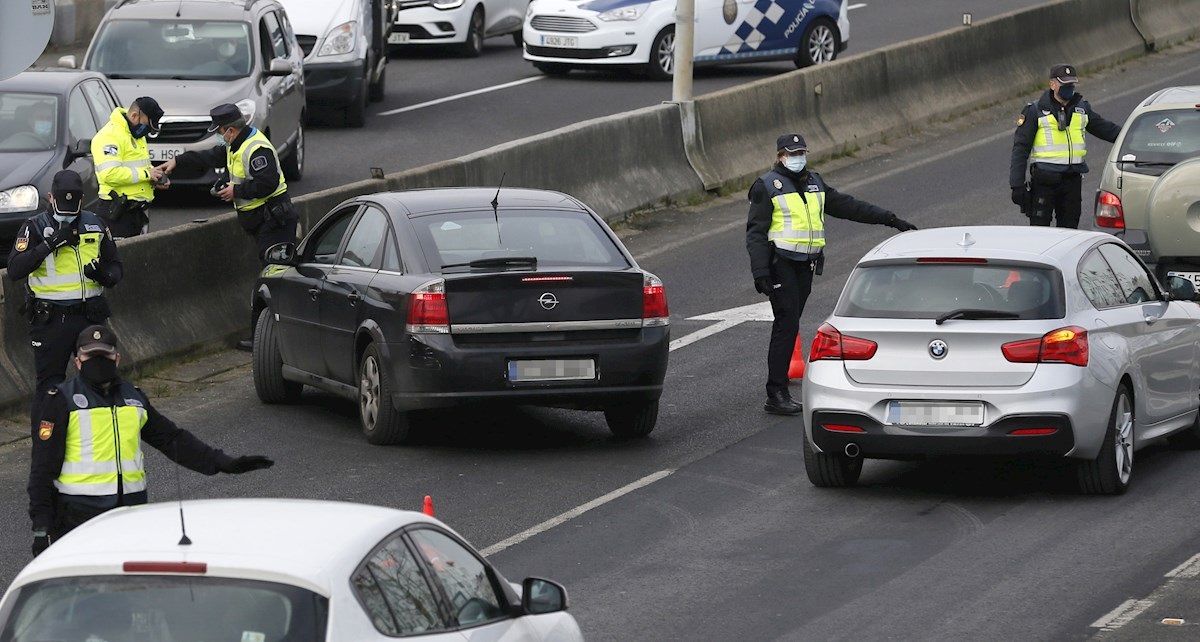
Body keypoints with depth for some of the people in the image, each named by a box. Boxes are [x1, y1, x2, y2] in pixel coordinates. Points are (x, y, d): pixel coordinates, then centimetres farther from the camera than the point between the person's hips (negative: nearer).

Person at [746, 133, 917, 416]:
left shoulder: (814, 184, 17)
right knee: (787, 324, -13)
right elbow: (756, 232, -7)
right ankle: (776, 395, -15)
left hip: (806, 264, 7)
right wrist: (760, 271, -17)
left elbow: (848, 206, 21)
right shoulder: (767, 186, -3)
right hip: (780, 263, -7)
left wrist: (890, 219, 18)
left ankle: (780, 387, 11)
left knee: (789, 325, 8)